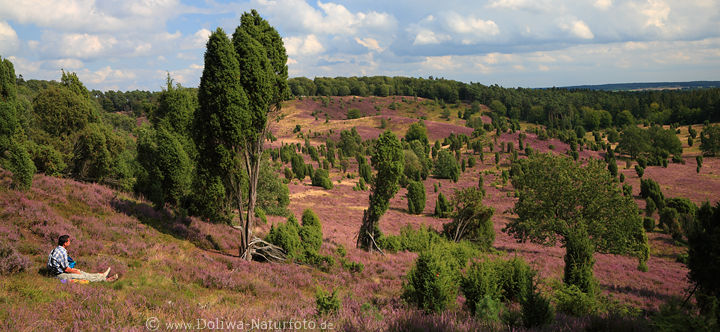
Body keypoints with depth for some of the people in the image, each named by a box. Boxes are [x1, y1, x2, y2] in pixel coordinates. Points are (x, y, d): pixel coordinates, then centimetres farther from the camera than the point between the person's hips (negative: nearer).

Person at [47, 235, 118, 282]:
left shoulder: (56, 249, 9)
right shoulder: (62, 252, -23)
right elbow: (66, 269, -19)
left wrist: (73, 269, 17)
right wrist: (75, 271, -2)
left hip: (59, 272, 10)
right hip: (61, 275, -10)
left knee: (81, 272, 14)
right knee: (84, 276, -4)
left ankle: (102, 275, 21)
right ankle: (105, 279, 3)